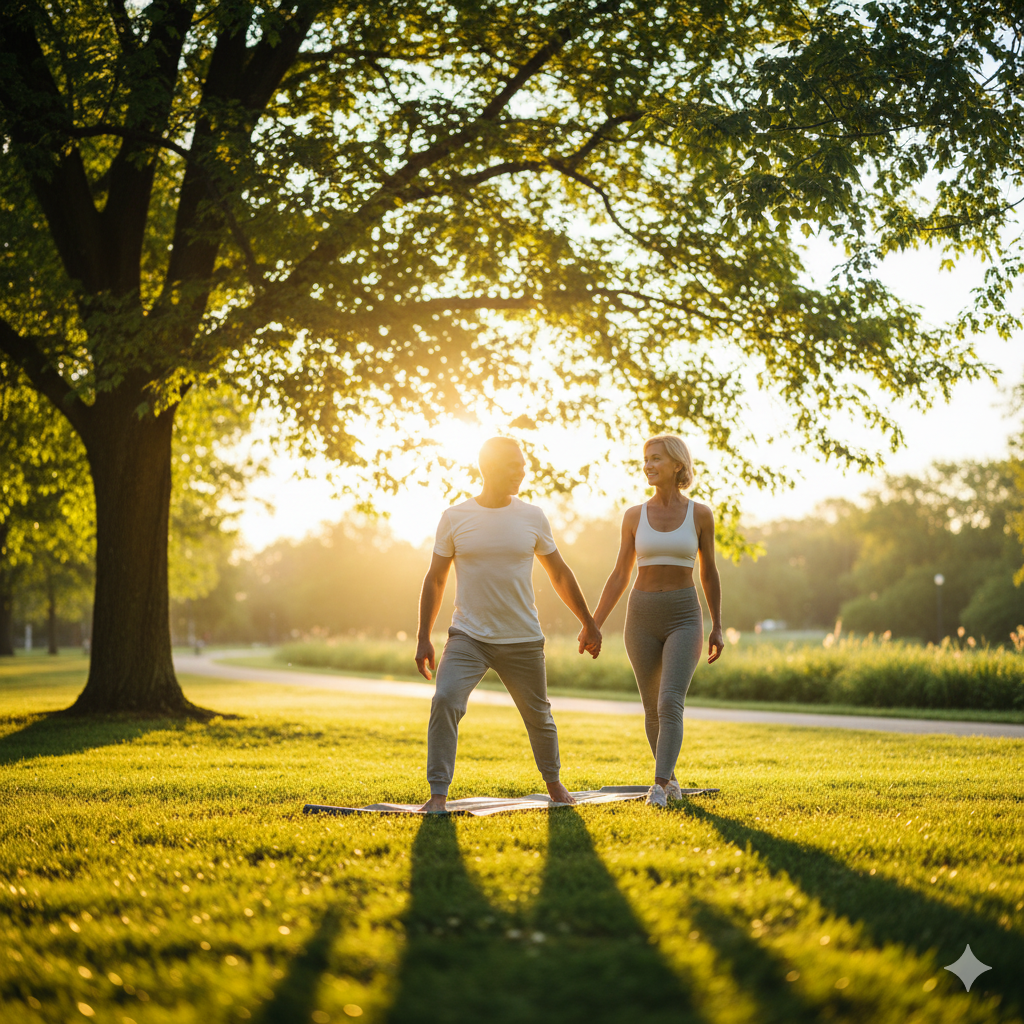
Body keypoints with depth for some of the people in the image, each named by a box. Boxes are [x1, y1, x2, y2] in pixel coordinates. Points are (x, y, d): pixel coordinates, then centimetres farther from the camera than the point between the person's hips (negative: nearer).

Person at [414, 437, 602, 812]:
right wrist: (423, 637, 0)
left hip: (523, 640, 2)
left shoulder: (532, 517, 1)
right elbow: (435, 579, 4)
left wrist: (588, 623, 15)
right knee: (445, 701, -21)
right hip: (468, 636, -1)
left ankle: (553, 782, 38)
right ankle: (439, 793, -12)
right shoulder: (455, 517, -3)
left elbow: (560, 574, 12)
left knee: (538, 714, 12)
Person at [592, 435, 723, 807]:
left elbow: (708, 571, 8)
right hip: (642, 616, 2)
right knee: (653, 709, 11)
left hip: (684, 617, -2)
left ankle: (659, 787, -23)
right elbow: (620, 574, 8)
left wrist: (717, 627, 8)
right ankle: (669, 776, 32)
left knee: (670, 704, -20)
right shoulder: (635, 515, 3)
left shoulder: (700, 514, -1)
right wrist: (593, 625, 4)